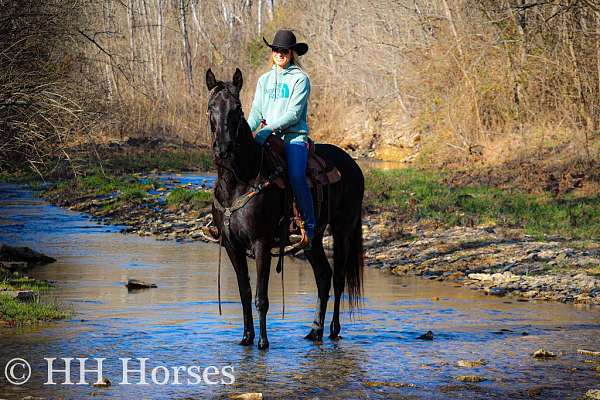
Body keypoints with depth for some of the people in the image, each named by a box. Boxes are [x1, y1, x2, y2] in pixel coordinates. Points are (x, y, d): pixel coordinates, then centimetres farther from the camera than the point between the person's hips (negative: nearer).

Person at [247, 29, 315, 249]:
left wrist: (269, 128, -19)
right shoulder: (264, 80, 18)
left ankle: (309, 227, -17)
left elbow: (294, 113, -8)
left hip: (294, 135, -5)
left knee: (296, 176, -28)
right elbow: (256, 112, 13)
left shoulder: (300, 79, 1)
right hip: (267, 135, 5)